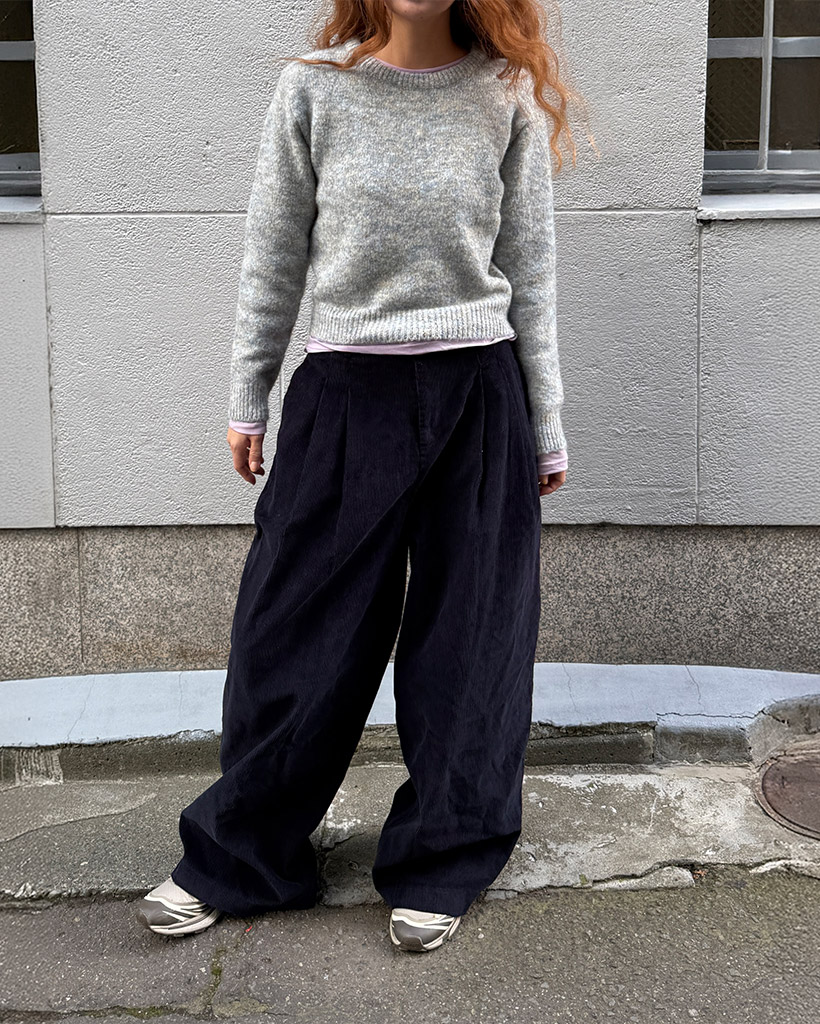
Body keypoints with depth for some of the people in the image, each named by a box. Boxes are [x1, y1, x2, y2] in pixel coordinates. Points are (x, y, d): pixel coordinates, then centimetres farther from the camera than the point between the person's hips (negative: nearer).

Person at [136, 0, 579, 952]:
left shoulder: (507, 94, 1)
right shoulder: (314, 89, 0)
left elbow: (529, 269, 5)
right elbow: (274, 256, 6)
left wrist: (545, 427, 7)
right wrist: (247, 398, 8)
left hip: (478, 393, 1)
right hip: (345, 391, 0)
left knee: (468, 637, 7)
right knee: (298, 631, 5)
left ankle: (440, 864, 25)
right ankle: (236, 859, 23)